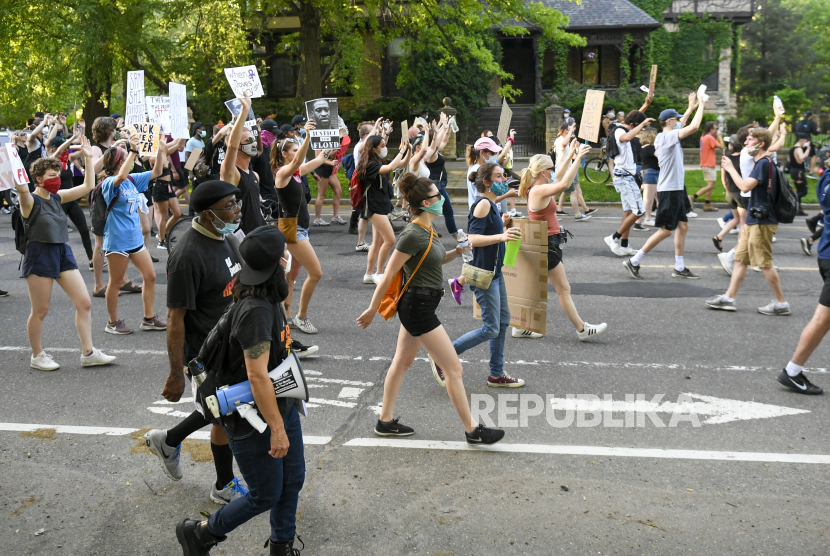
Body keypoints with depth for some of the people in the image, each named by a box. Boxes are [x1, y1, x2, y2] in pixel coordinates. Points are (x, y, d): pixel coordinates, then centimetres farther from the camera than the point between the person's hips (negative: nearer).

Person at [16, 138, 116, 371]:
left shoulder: (58, 197, 10)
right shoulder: (30, 201, -10)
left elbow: (87, 186, 12)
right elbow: (22, 188, -34)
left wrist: (88, 159, 8)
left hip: (63, 253, 7)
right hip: (39, 256, -7)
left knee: (84, 303, 2)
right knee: (40, 310, 3)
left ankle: (88, 353, 9)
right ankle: (37, 356, 21)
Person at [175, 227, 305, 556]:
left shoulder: (268, 301, 2)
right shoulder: (255, 311, -29)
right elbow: (257, 376, -30)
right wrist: (277, 429, -25)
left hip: (282, 405, 9)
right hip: (254, 420, -9)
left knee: (292, 480, 17)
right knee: (265, 495, 4)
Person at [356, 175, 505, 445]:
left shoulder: (426, 229, 5)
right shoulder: (413, 235, -23)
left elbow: (435, 260, 22)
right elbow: (387, 276, -18)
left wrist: (457, 252, 4)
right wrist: (372, 310, -12)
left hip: (418, 305, 10)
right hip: (418, 307, -10)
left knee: (402, 362, 18)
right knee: (454, 368, -4)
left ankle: (385, 421, 29)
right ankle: (472, 430, 6)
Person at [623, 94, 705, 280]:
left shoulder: (663, 137, 11)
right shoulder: (668, 136, -16)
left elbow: (681, 125, 33)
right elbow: (694, 126, -26)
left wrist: (691, 108, 32)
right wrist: (700, 105, -13)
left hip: (676, 189, 10)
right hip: (669, 190, -10)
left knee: (682, 226, 11)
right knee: (666, 230, -5)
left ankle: (679, 268, 15)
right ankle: (634, 261, -1)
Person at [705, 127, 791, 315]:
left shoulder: (764, 163, -16)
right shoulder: (761, 163, 16)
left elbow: (745, 186, -23)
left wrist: (731, 169, -12)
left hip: (762, 222, -10)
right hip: (753, 221, 10)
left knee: (765, 263, -4)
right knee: (740, 259, 11)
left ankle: (781, 303, 3)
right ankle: (729, 298, 15)